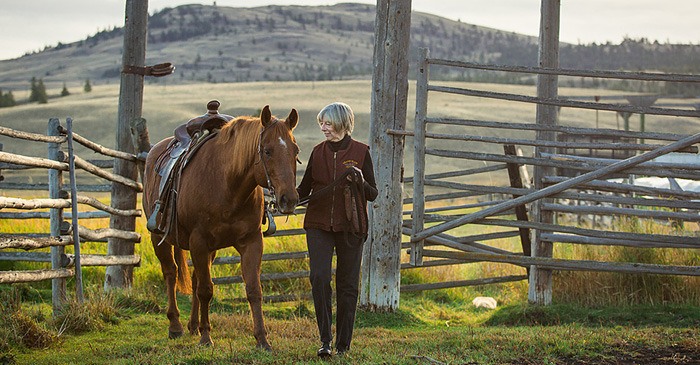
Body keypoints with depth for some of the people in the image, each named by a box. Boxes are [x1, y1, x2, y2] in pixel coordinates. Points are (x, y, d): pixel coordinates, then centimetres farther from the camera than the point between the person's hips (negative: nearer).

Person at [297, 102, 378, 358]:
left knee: (347, 284, 4)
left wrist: (360, 182, -20)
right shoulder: (318, 152, 6)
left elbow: (372, 194, 0)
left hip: (350, 226, -2)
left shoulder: (360, 152, -2)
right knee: (319, 278, -13)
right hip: (319, 225, 2)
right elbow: (305, 189, 12)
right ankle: (325, 339, -6)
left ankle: (343, 343, 13)